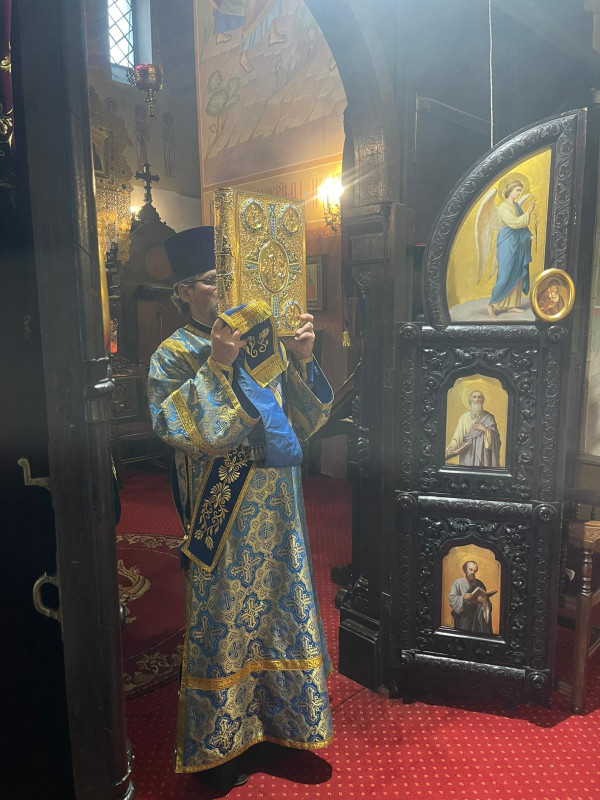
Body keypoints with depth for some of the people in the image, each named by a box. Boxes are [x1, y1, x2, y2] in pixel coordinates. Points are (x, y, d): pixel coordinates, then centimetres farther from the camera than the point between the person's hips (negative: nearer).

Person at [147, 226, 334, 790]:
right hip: (221, 515, -4)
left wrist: (300, 361, -11)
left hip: (275, 507, 5)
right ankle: (220, 742, 30)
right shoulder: (174, 355, -5)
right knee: (224, 617, 8)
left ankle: (276, 719, 38)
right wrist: (216, 366, -25)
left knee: (278, 607, 16)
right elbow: (181, 431, -19)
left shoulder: (261, 343, 7)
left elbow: (303, 420, 4)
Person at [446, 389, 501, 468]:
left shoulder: (488, 417, 3)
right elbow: (458, 436, 0)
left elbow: (495, 437, -1)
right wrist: (450, 448, -15)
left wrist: (485, 429, -16)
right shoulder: (464, 417, 6)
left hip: (482, 454, -1)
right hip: (468, 455, 1)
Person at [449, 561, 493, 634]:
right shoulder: (458, 582, -1)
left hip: (477, 616, 3)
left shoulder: (479, 584, 9)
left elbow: (485, 598, 8)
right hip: (463, 616, -2)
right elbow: (451, 598, -7)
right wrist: (463, 598, -22)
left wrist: (483, 600, -14)